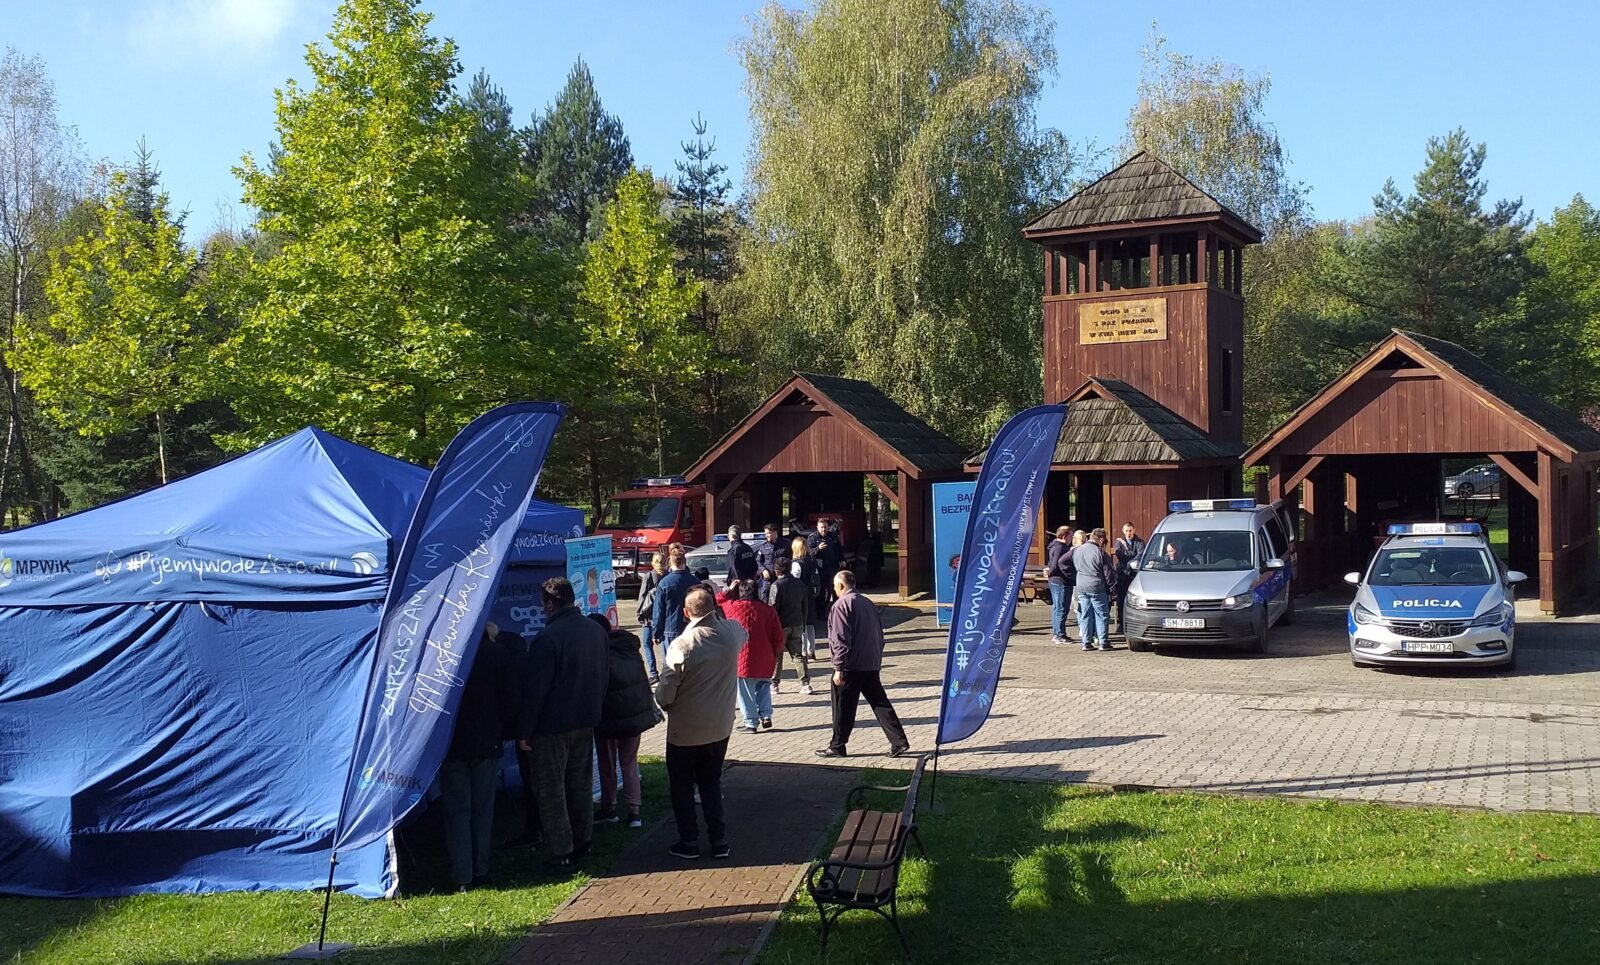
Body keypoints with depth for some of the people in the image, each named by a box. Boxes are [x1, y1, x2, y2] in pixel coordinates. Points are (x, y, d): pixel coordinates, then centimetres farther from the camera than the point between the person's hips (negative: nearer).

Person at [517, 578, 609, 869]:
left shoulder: (547, 638, -22)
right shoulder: (596, 631, 2)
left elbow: (535, 690, -19)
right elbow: (605, 676, 13)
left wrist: (525, 731, -12)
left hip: (553, 726, -7)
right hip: (586, 722, 7)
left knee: (551, 791, 3)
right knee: (581, 783, 19)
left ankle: (562, 852, 6)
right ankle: (583, 841, 28)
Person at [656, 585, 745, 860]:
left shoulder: (681, 645, -25)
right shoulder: (732, 632, -11)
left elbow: (665, 695, -20)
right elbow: (743, 635, 17)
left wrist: (666, 705, 2)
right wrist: (715, 611, 16)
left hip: (685, 730, -4)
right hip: (720, 727, 4)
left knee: (681, 786, 14)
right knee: (711, 783, 20)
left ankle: (689, 842, 20)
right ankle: (719, 840, 22)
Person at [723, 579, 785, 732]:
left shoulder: (734, 606, -7)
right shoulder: (769, 610, -1)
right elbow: (778, 637, 2)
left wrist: (728, 590, 18)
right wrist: (775, 654, 15)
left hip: (743, 659, -3)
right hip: (765, 660, 3)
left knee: (746, 692, 5)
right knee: (763, 688, 21)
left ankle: (751, 723, 8)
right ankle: (766, 717, 15)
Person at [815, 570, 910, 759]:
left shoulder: (841, 605, -10)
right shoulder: (869, 604, 14)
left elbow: (840, 639, -16)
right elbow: (880, 635, 19)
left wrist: (839, 668, -15)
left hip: (851, 666, -7)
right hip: (872, 665, 7)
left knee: (843, 708, 3)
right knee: (880, 703, 9)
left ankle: (837, 746, 11)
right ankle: (899, 741, 3)